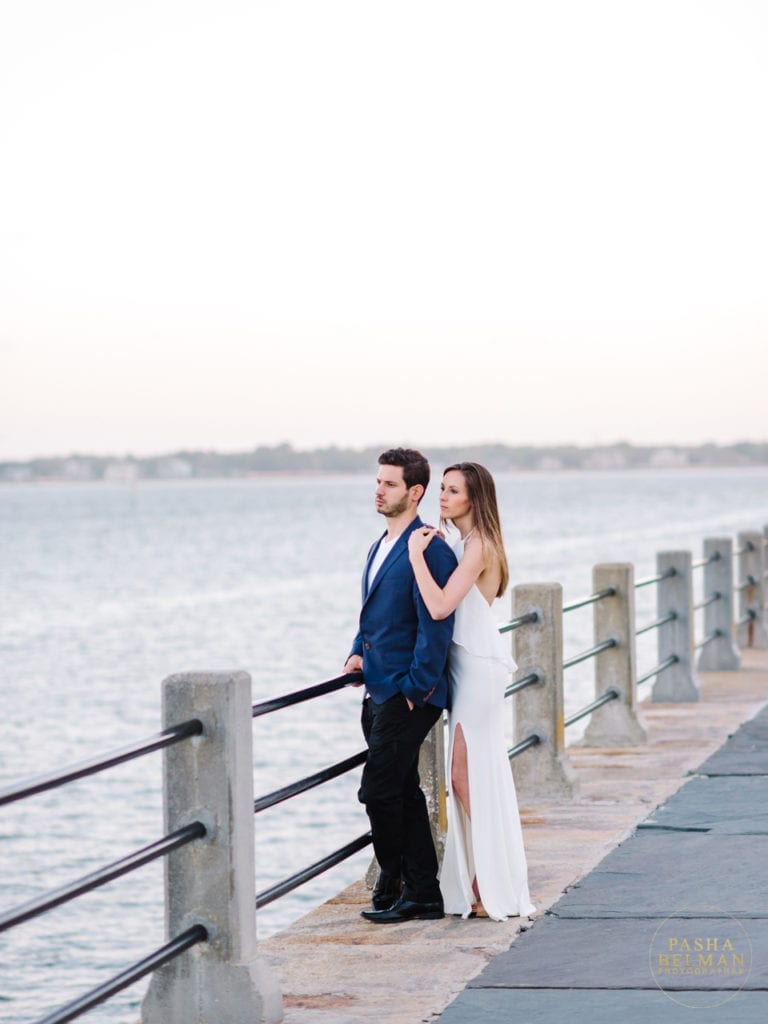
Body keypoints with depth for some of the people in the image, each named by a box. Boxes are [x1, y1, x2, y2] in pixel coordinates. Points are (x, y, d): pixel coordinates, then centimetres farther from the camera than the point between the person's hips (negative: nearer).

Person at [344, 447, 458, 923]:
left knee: (379, 790, -10)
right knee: (403, 793, 11)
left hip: (408, 696, -10)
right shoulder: (381, 547, 17)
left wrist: (415, 690, -17)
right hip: (379, 692, 10)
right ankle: (423, 895, 16)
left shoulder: (429, 550, -14)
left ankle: (391, 888, 1)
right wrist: (358, 653, 8)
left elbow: (435, 626, -18)